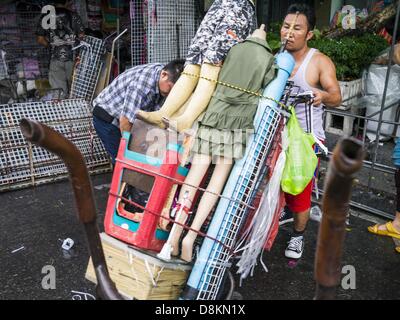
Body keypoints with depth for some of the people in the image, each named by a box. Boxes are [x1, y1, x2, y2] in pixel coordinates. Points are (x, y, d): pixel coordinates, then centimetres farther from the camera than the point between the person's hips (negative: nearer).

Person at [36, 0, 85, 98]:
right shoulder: (74, 16, 2)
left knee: (59, 92, 4)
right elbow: (81, 37, 0)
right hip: (72, 57, 0)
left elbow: (40, 40, 6)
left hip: (56, 58, 1)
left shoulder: (45, 18, 5)